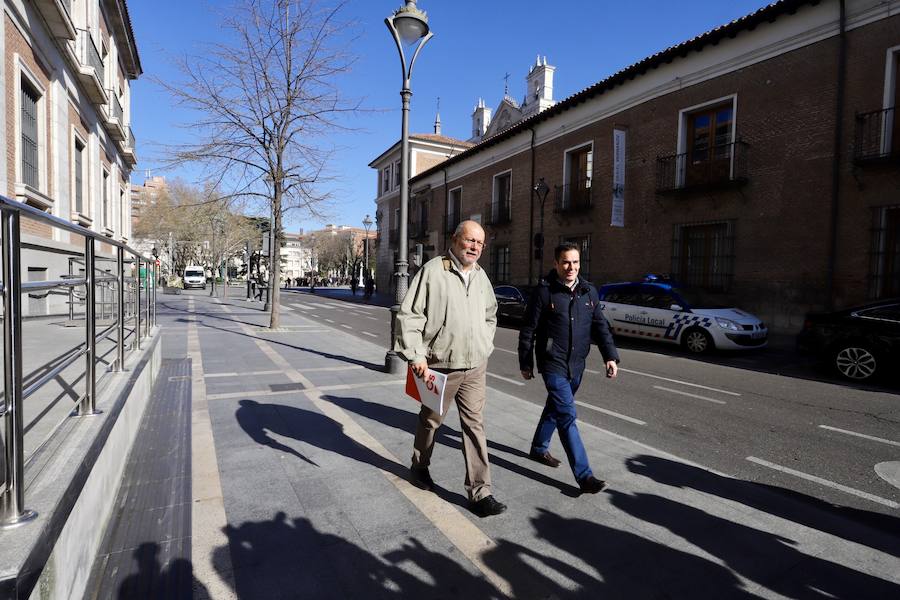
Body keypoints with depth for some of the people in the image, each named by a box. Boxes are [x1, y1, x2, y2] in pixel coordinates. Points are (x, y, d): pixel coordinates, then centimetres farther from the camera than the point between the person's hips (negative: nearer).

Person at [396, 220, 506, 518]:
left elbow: (491, 315, 25)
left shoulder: (481, 276, 10)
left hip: (475, 367, 5)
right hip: (440, 365, -4)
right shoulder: (433, 270, -10)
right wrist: (415, 354, -16)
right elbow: (409, 315, -12)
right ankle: (419, 467, 41)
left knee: (475, 425, 4)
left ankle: (480, 493, 11)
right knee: (430, 420, 15)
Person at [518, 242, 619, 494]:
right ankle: (584, 476, -7)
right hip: (553, 363, -6)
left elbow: (600, 326, 10)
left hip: (576, 364, 6)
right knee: (567, 417, -10)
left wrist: (610, 356, -1)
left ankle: (539, 448, 41)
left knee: (555, 409, 20)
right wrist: (525, 363, -1)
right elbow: (528, 330, -4)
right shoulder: (544, 291, -9)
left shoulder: (589, 291, 7)